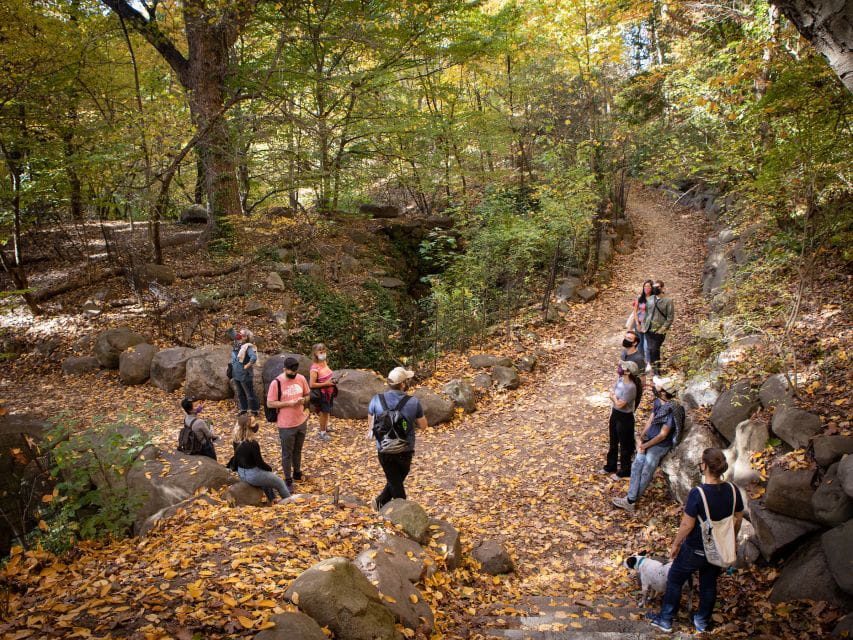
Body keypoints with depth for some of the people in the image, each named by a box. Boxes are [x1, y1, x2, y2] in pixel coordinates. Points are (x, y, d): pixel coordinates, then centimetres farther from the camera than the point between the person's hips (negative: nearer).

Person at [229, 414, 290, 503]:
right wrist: (270, 468, -3)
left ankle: (272, 499, 45)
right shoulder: (253, 444, -28)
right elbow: (260, 463, -17)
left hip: (241, 474, 8)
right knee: (280, 482, 17)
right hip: (253, 475, -8)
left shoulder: (237, 441, -8)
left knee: (266, 476, 37)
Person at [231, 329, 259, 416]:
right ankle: (243, 409, 31)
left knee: (249, 393, 4)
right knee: (239, 393, 18)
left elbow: (254, 358, -34)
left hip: (245, 375, -9)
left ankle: (254, 411, 16)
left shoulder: (248, 347, -19)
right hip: (236, 375, 9)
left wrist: (247, 366, -23)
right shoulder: (237, 346, 6)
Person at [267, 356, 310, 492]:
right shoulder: (276, 383, -18)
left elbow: (307, 395, 10)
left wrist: (303, 400, -14)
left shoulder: (301, 379, -4)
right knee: (287, 453, 9)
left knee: (298, 450, 22)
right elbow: (270, 404, -15)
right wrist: (289, 403, -24)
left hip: (302, 422, 5)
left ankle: (297, 473, 41)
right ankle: (288, 480, 22)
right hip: (286, 425, -4)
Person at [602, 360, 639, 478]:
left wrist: (613, 396, -9)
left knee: (625, 445, 11)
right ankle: (611, 466, 41)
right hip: (615, 414, 8)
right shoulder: (619, 379, -3)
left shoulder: (630, 387, -29)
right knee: (613, 442, 23)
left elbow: (619, 404, -27)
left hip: (624, 418, -8)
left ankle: (625, 470, 29)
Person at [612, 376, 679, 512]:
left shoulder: (671, 410, -26)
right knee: (636, 467, 4)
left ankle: (631, 500, 12)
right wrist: (641, 437, -3)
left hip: (660, 445, -8)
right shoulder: (657, 401, 0)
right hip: (648, 439, 8)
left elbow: (662, 435, -21)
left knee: (646, 474, 1)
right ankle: (630, 500, 7)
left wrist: (645, 445, -14)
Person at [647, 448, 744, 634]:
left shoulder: (697, 493, -29)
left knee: (674, 580, 16)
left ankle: (666, 620, 28)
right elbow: (738, 520, 1)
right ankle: (702, 621, 40)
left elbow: (687, 524, -21)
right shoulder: (732, 490, -12)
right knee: (709, 583, 24)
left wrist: (676, 544, -5)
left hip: (695, 550, -5)